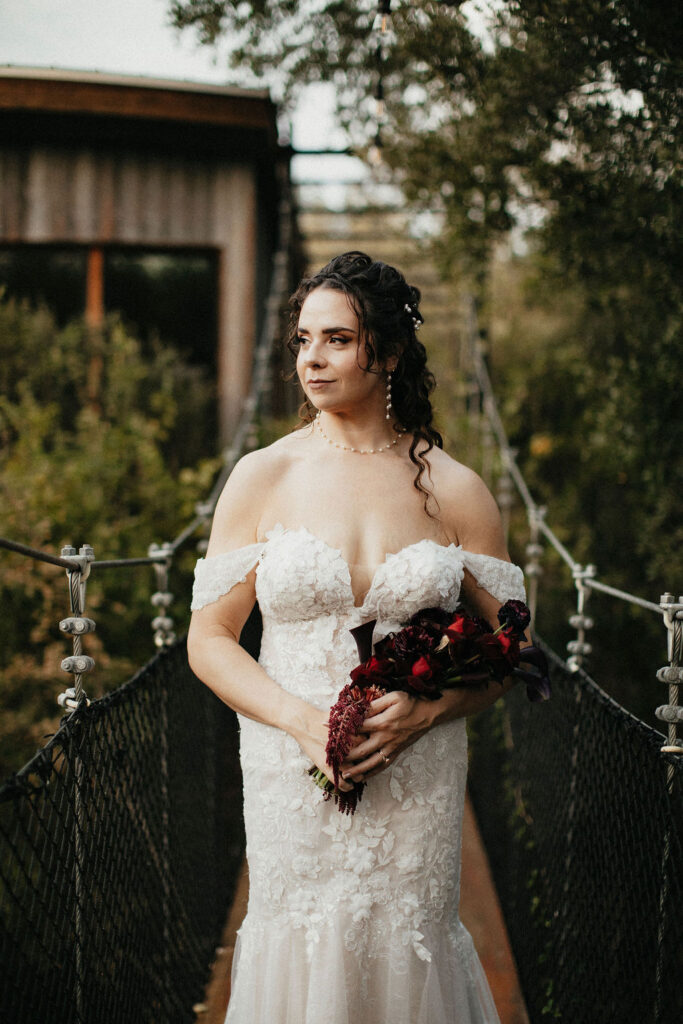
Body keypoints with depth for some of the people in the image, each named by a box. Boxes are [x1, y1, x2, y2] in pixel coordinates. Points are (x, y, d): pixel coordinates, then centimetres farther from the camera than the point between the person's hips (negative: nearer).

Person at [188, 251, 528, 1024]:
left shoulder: (455, 492, 0)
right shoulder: (262, 478, 0)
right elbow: (208, 640, 0)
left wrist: (425, 710, -14)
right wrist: (302, 719, -15)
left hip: (417, 779, 0)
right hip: (291, 778, 0)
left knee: (404, 953, 8)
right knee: (300, 955, 6)